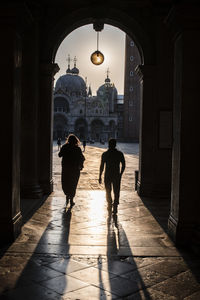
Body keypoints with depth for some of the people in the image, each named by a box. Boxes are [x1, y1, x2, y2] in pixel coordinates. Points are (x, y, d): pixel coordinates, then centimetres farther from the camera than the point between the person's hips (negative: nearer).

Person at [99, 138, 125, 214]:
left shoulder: (105, 154, -6)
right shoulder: (120, 154, -3)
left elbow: (101, 166, -6)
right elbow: (123, 165, -1)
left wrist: (100, 176, 1)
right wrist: (120, 174, 11)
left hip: (107, 176, 0)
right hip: (117, 176, 0)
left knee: (108, 192, 18)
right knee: (116, 192, 8)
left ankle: (109, 206, 26)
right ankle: (115, 208, 5)